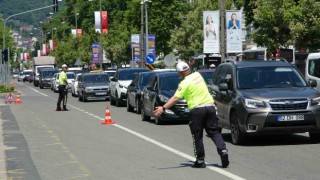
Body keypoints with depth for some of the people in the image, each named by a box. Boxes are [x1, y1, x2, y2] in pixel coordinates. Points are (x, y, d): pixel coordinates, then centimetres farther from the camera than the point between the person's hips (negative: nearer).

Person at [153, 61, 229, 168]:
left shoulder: (185, 83, -9)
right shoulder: (197, 75, 11)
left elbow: (175, 98, -17)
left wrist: (163, 108, -19)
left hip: (197, 109, -6)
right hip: (210, 106, 6)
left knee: (197, 136, 4)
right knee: (214, 132, 10)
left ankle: (200, 160, 6)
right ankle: (223, 150, -9)